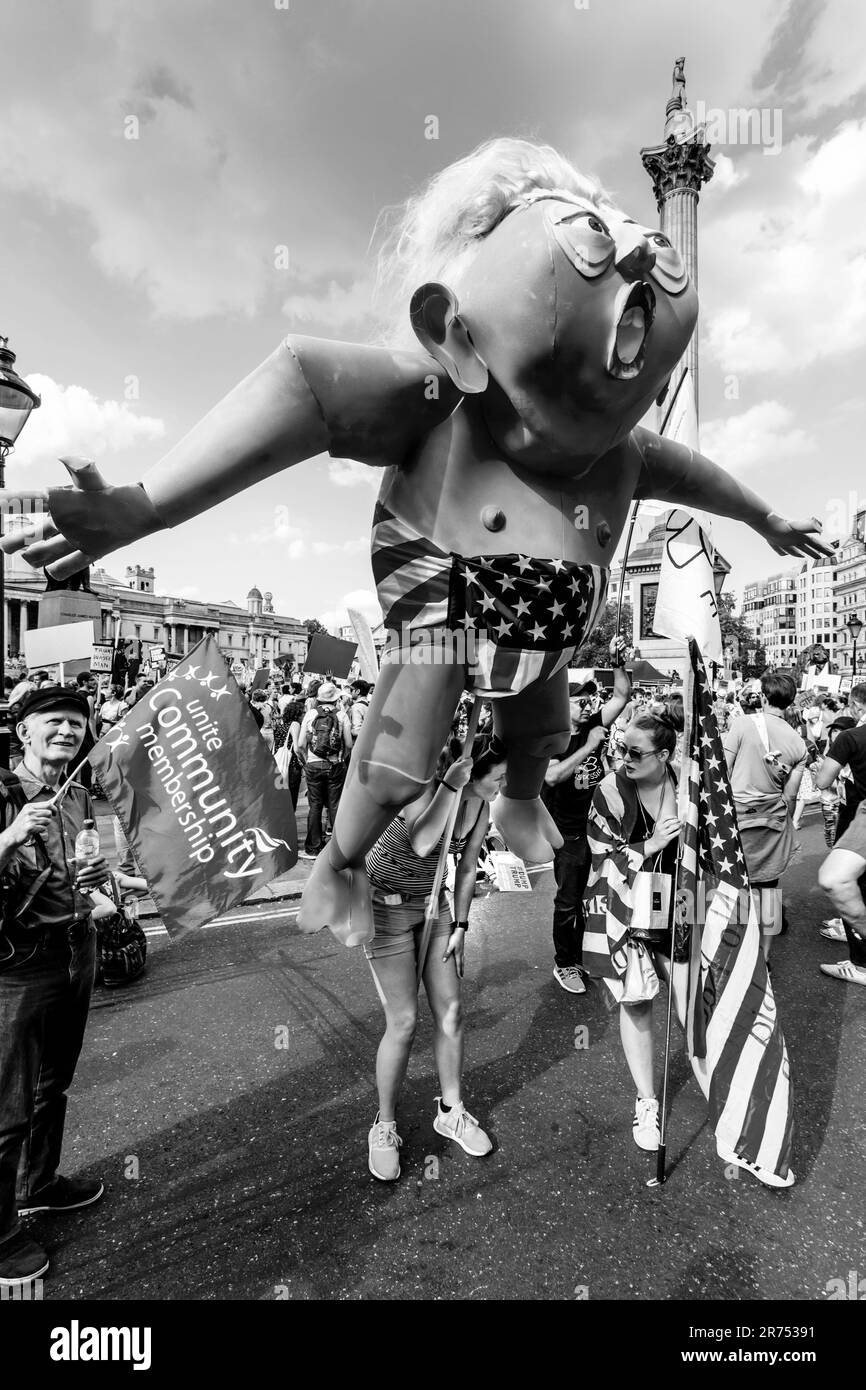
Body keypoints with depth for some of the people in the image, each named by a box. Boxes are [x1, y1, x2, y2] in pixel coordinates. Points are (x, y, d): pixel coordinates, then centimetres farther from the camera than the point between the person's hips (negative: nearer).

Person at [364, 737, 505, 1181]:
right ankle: (384, 1127, 19)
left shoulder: (479, 806, -7)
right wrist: (450, 785, -42)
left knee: (451, 1011, 7)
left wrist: (460, 925, 4)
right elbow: (421, 844, -45)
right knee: (403, 1021, -4)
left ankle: (451, 1111, 30)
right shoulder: (421, 784, -26)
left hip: (432, 904, 6)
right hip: (385, 905, -6)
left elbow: (466, 869, 5)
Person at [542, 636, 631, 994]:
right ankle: (564, 965, 21)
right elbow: (552, 776, -34)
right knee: (568, 902, 5)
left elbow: (622, 694, -2)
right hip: (568, 833, -5)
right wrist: (589, 746, -32)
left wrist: (618, 661, -18)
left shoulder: (594, 725, 0)